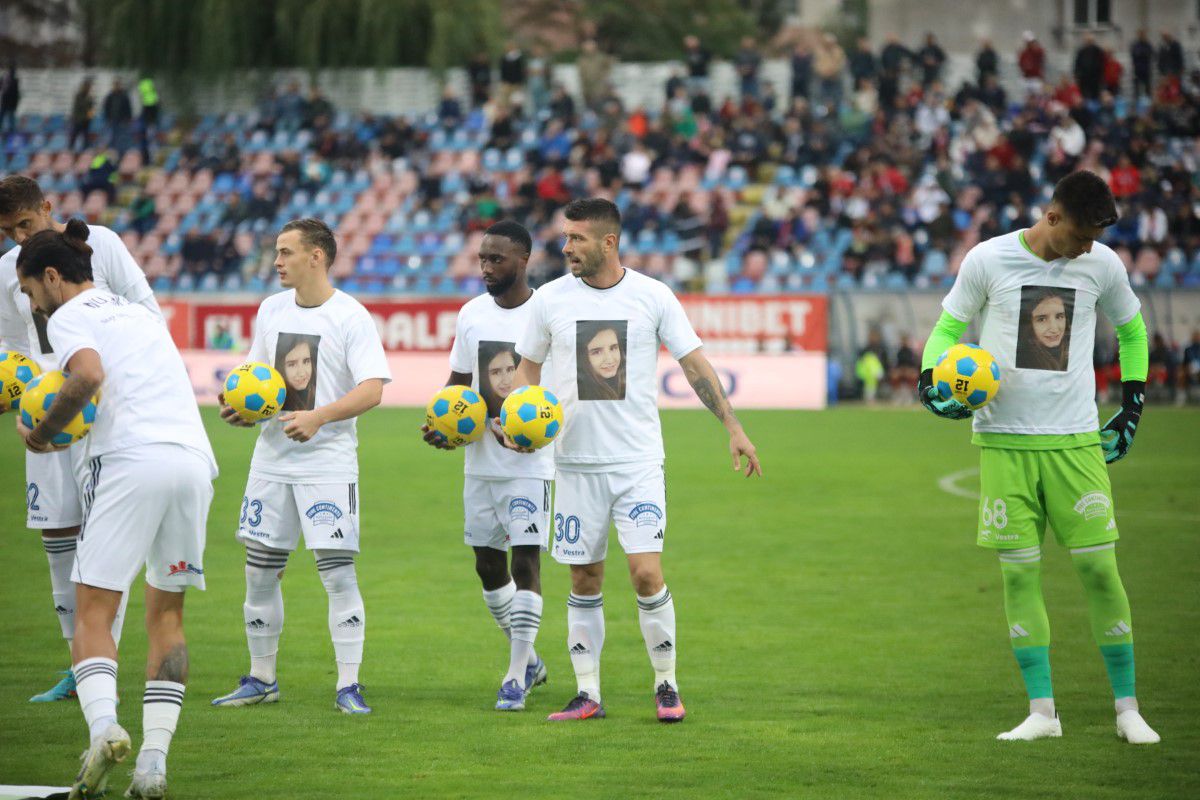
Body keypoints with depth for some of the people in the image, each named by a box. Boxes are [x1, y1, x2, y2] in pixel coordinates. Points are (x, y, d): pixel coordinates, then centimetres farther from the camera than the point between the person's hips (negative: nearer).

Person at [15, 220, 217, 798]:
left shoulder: (68, 317, 5)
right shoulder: (138, 313, 29)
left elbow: (88, 375, -15)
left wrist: (42, 434, -3)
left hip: (133, 459, -6)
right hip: (194, 455, 6)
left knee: (92, 612, -4)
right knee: (166, 613, 13)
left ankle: (103, 726, -28)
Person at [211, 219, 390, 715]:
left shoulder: (350, 317, -10)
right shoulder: (271, 310, 10)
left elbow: (372, 389, -18)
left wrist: (319, 416, -30)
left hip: (328, 462, -6)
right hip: (272, 459, 6)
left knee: (338, 572, -10)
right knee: (260, 571, 8)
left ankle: (348, 685, -4)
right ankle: (261, 679, 20)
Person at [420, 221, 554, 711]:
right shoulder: (472, 314, 7)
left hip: (530, 463, -6)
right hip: (480, 462, 6)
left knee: (525, 561, -11)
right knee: (488, 564, 11)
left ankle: (517, 676, -8)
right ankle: (527, 657, 28)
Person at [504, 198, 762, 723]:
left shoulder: (653, 297, -2)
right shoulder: (550, 299, 2)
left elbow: (694, 363, 3)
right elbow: (528, 367, 13)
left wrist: (733, 427, -2)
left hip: (638, 462, -2)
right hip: (576, 461, 2)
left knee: (647, 574, -11)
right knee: (584, 581, 5)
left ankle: (666, 685, 4)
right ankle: (587, 695, 12)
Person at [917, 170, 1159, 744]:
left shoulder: (1101, 266, 2)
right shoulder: (988, 260, -3)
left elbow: (1131, 329, 20)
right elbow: (948, 327, 9)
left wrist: (1132, 404, 14)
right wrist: (931, 379, -9)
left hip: (1076, 440, 1)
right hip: (1003, 439, -1)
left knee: (1099, 567, -5)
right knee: (1018, 572, -3)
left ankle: (1127, 709, 4)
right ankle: (1041, 711, 2)